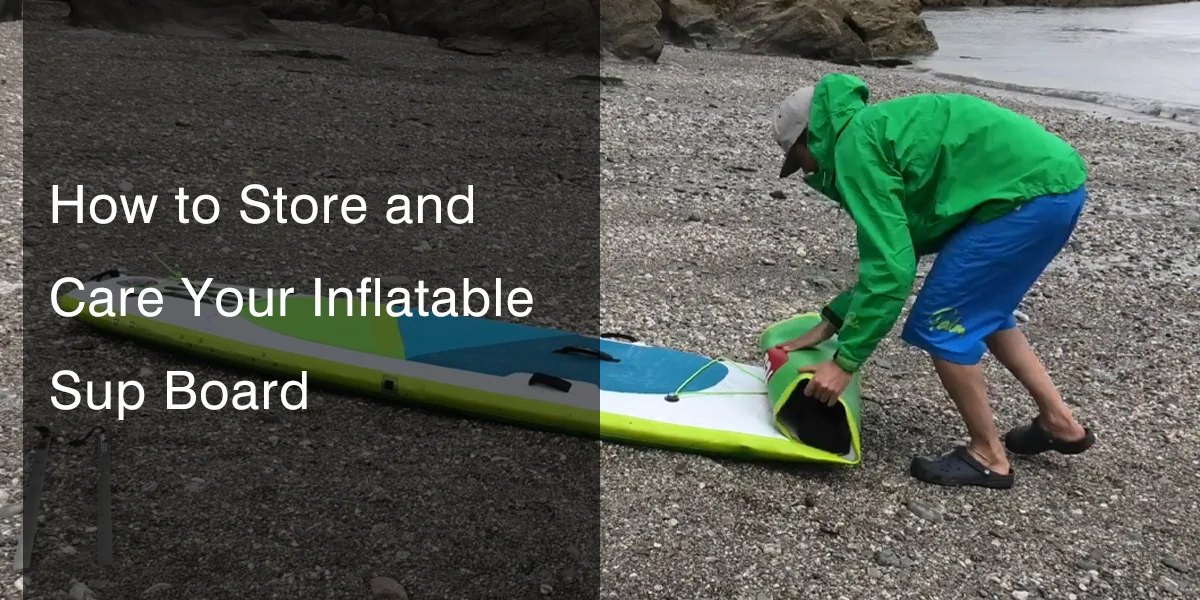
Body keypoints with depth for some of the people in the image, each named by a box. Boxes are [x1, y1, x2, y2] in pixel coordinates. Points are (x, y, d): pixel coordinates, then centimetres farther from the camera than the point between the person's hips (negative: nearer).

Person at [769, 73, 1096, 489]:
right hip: (1056, 179, 11)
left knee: (941, 321, -1)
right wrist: (829, 325, 24)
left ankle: (988, 456, 14)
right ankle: (1059, 423, 34)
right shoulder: (875, 131, 21)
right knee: (981, 309, 25)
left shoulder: (854, 149, -9)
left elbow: (890, 268, -15)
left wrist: (846, 360, -8)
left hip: (1032, 192, -11)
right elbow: (891, 250, 25)